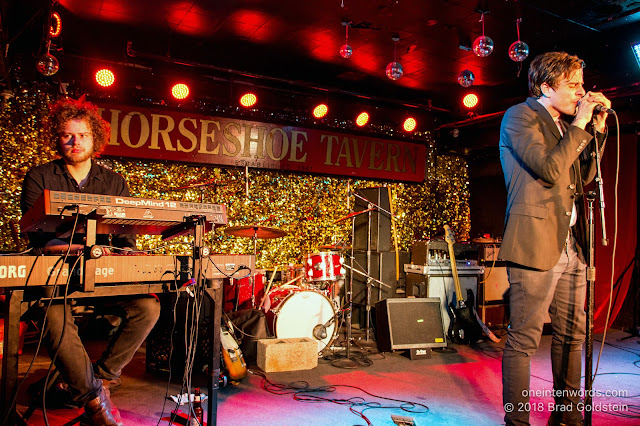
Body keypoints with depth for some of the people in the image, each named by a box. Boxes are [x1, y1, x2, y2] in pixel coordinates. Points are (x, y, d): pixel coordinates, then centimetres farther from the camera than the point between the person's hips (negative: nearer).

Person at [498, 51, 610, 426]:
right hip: (536, 243, -9)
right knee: (524, 339, -5)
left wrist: (598, 127, 14)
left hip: (572, 245, 9)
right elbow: (550, 169, -16)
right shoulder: (520, 116, -4)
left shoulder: (566, 126, 22)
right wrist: (581, 124, -7)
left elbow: (584, 176, 19)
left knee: (572, 335, 15)